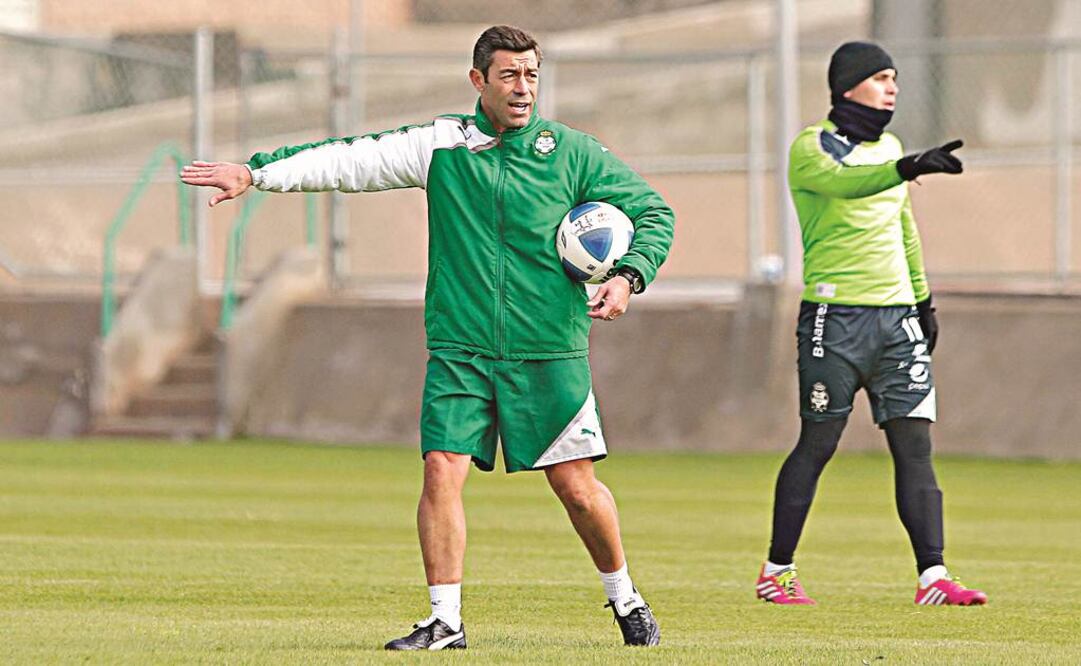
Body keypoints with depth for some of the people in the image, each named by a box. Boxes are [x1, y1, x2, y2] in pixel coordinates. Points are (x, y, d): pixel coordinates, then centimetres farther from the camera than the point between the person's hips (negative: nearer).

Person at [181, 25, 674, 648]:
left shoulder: (575, 153, 0)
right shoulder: (442, 145, 3)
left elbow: (654, 213, 7)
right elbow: (353, 159, 1)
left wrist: (628, 277, -10)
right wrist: (256, 173, -5)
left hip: (549, 352, -1)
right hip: (460, 348, 1)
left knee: (576, 484, 0)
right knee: (443, 469, -12)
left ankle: (625, 596, 23)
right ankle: (446, 620, -3)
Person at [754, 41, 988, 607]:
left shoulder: (888, 148, 16)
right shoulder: (811, 148, -6)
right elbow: (844, 182, -29)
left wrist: (923, 299, 28)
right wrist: (906, 168, -44)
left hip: (897, 316, 6)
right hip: (836, 318, -6)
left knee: (914, 442, -3)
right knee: (817, 445, -1)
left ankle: (932, 577, -6)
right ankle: (775, 573, 11)